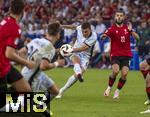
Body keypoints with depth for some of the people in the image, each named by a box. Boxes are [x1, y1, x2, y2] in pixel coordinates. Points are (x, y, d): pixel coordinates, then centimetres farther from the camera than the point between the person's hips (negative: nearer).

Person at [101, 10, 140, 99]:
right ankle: (109, 87, 1)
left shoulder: (127, 27, 8)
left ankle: (118, 91, 5)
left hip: (126, 55, 2)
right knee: (116, 71, -25)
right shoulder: (112, 28, -1)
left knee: (124, 73, -16)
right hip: (115, 55, -2)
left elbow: (137, 38, -1)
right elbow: (103, 36, -16)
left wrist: (131, 30, -18)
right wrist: (103, 36, -41)